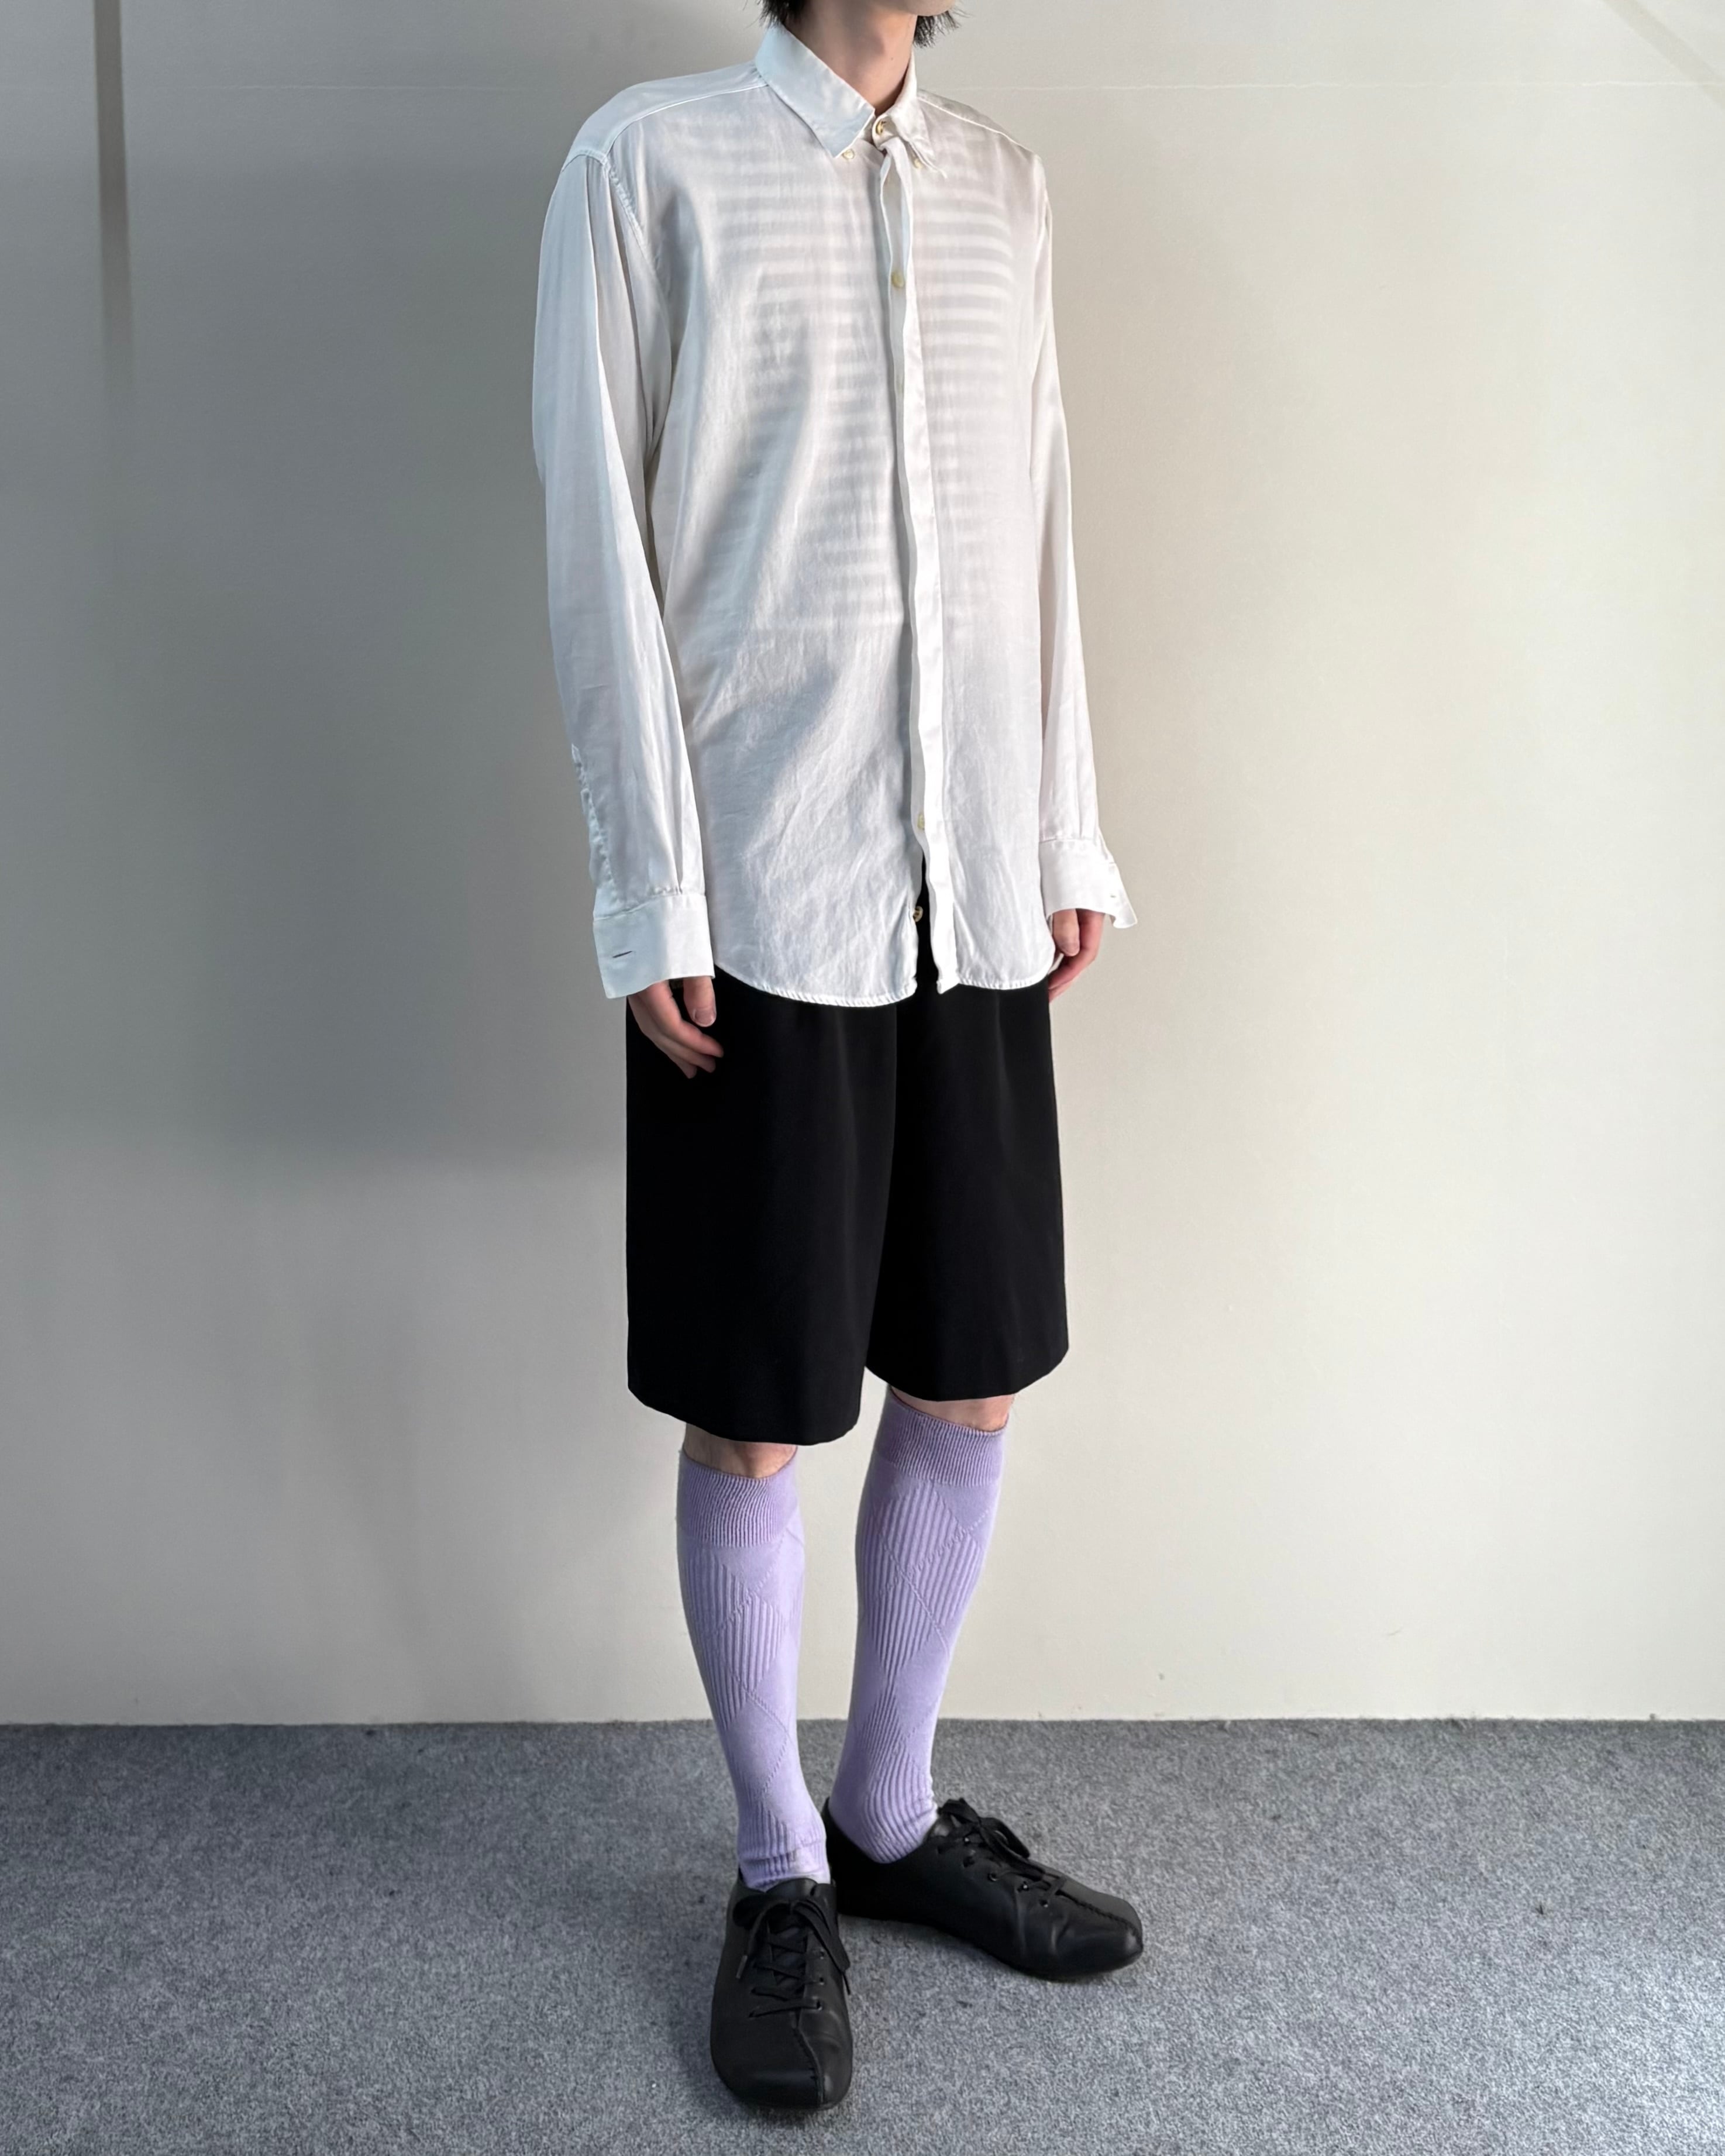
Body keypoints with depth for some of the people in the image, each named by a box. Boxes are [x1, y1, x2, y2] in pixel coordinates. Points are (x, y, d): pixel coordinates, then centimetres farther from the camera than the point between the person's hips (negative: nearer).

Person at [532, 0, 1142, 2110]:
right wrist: (651, 902, -10)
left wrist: (1067, 840, 11)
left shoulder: (1004, 184, 15)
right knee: (749, 1415, 5)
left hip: (975, 903, 5)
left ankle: (893, 1809, 32)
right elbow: (600, 549, -5)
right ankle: (781, 1869, 25)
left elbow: (1035, 532, 16)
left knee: (971, 1381, 11)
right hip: (763, 908, -5)